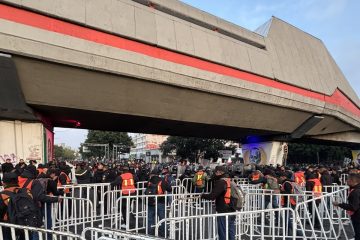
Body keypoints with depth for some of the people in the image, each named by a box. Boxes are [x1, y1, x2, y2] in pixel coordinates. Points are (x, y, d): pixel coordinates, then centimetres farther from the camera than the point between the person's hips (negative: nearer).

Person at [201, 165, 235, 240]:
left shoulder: (221, 182, -17)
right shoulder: (230, 181, 10)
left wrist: (202, 195, -6)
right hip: (232, 211, 8)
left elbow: (212, 196, -22)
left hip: (223, 212, -8)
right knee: (231, 233, 15)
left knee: (223, 234, 3)